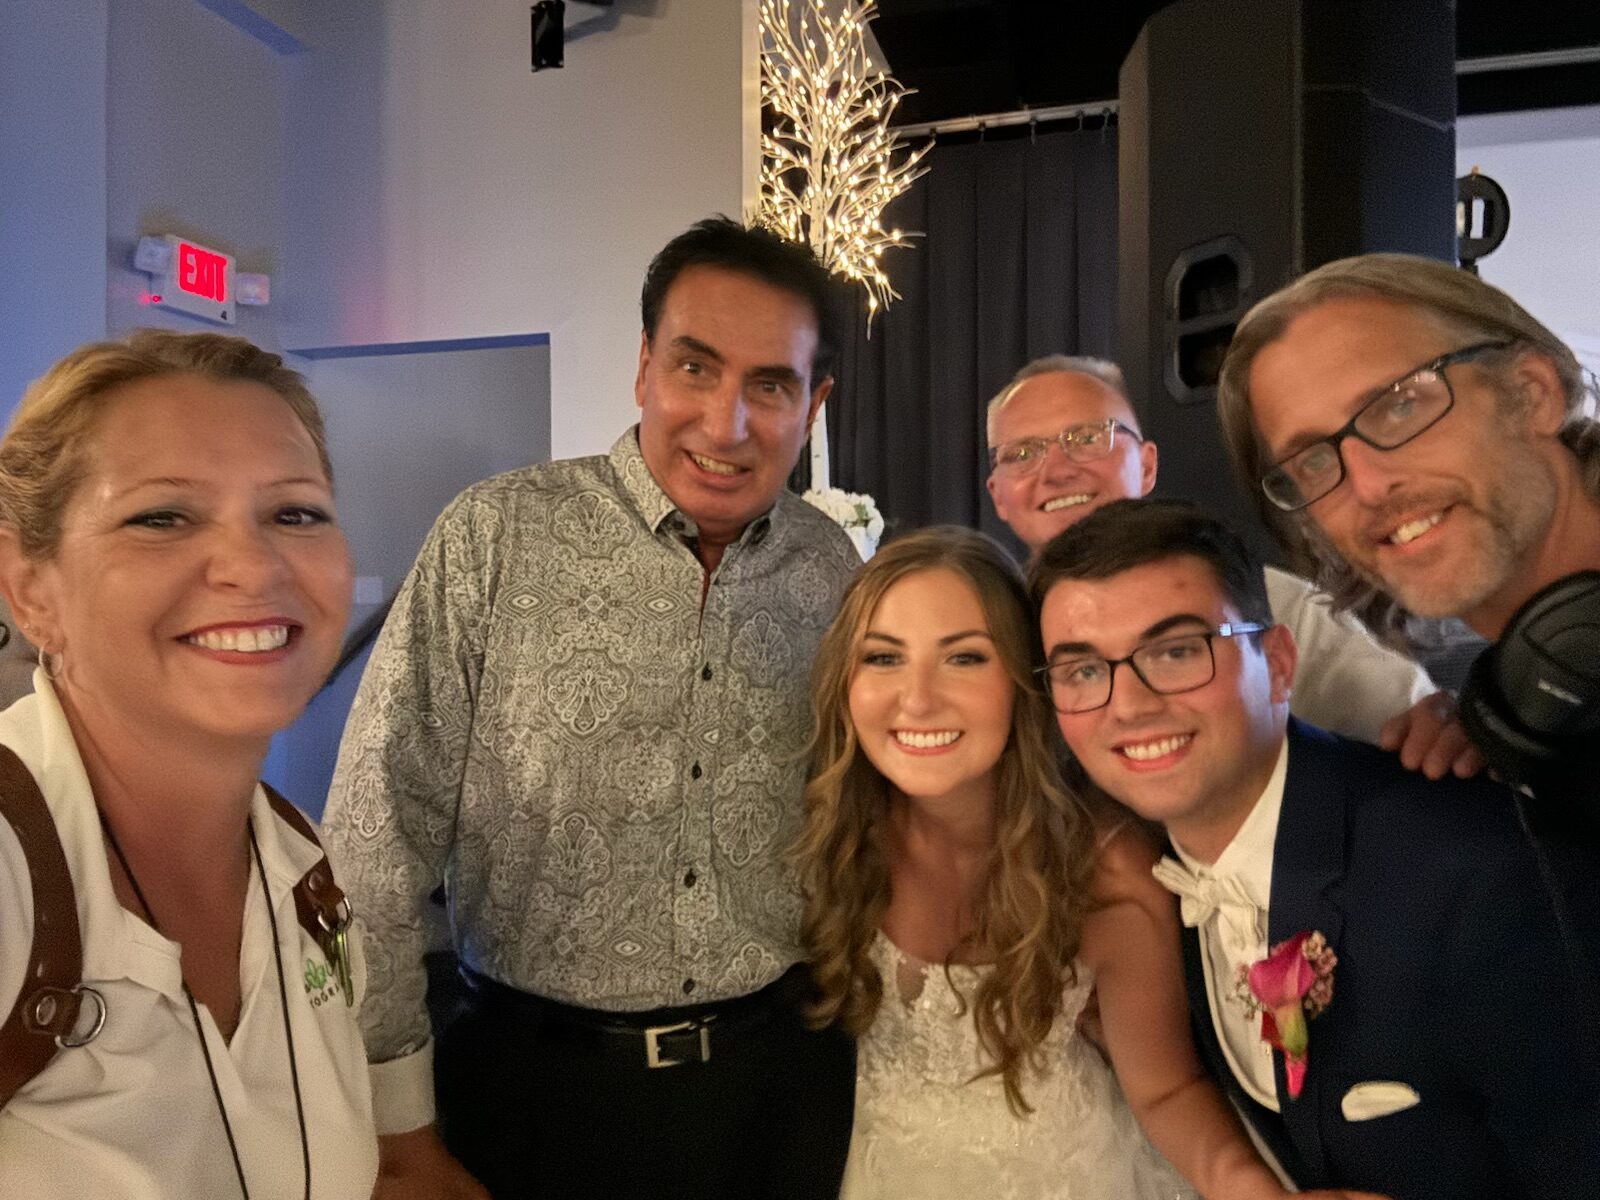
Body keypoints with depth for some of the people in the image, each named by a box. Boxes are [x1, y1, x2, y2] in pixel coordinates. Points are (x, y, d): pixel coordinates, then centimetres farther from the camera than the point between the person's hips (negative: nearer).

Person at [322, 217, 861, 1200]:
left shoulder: (833, 568, -3)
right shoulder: (496, 538, -14)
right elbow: (378, 834, -12)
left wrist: (845, 1022, 8)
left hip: (781, 1078, 3)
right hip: (542, 1078, -2)